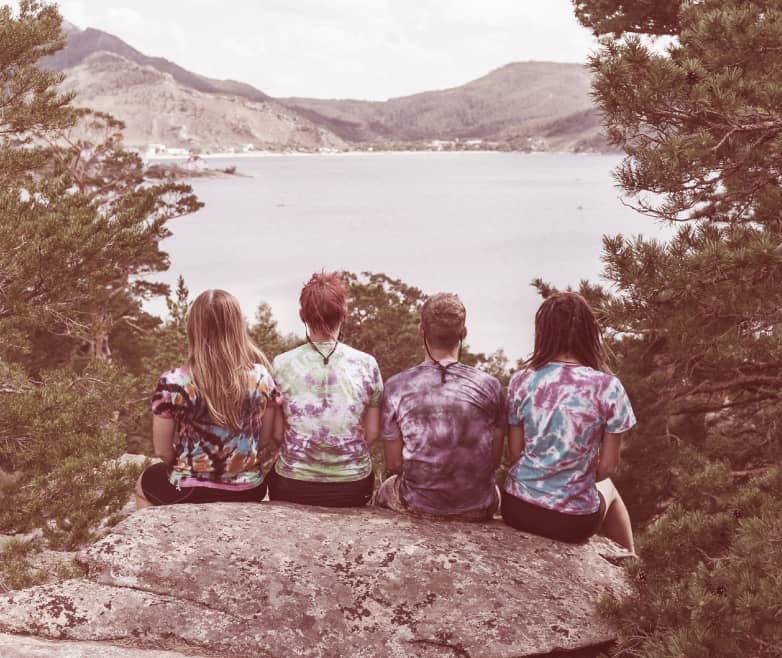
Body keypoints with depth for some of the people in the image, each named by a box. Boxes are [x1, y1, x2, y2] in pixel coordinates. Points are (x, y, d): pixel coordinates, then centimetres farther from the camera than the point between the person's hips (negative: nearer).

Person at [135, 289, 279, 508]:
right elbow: (266, 438, 1)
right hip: (249, 491, 3)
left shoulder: (173, 382, -19)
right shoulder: (262, 377, -11)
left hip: (190, 494, -3)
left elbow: (163, 451, -9)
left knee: (144, 483, 32)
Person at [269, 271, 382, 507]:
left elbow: (277, 433, 0)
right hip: (353, 484, 1)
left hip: (293, 486, 0)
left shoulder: (281, 365, -6)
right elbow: (372, 433, 1)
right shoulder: (367, 364, -5)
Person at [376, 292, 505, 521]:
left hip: (418, 506, -1)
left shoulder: (396, 387, -11)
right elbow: (495, 460, -1)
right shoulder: (489, 386, -8)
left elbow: (394, 464, -4)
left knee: (386, 490, 33)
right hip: (478, 510, 1)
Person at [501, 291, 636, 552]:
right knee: (607, 487, 33)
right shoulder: (608, 388, -12)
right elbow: (608, 465, -5)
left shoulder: (521, 381, -6)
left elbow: (515, 454, 0)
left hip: (517, 510, 2)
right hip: (573, 521, -2)